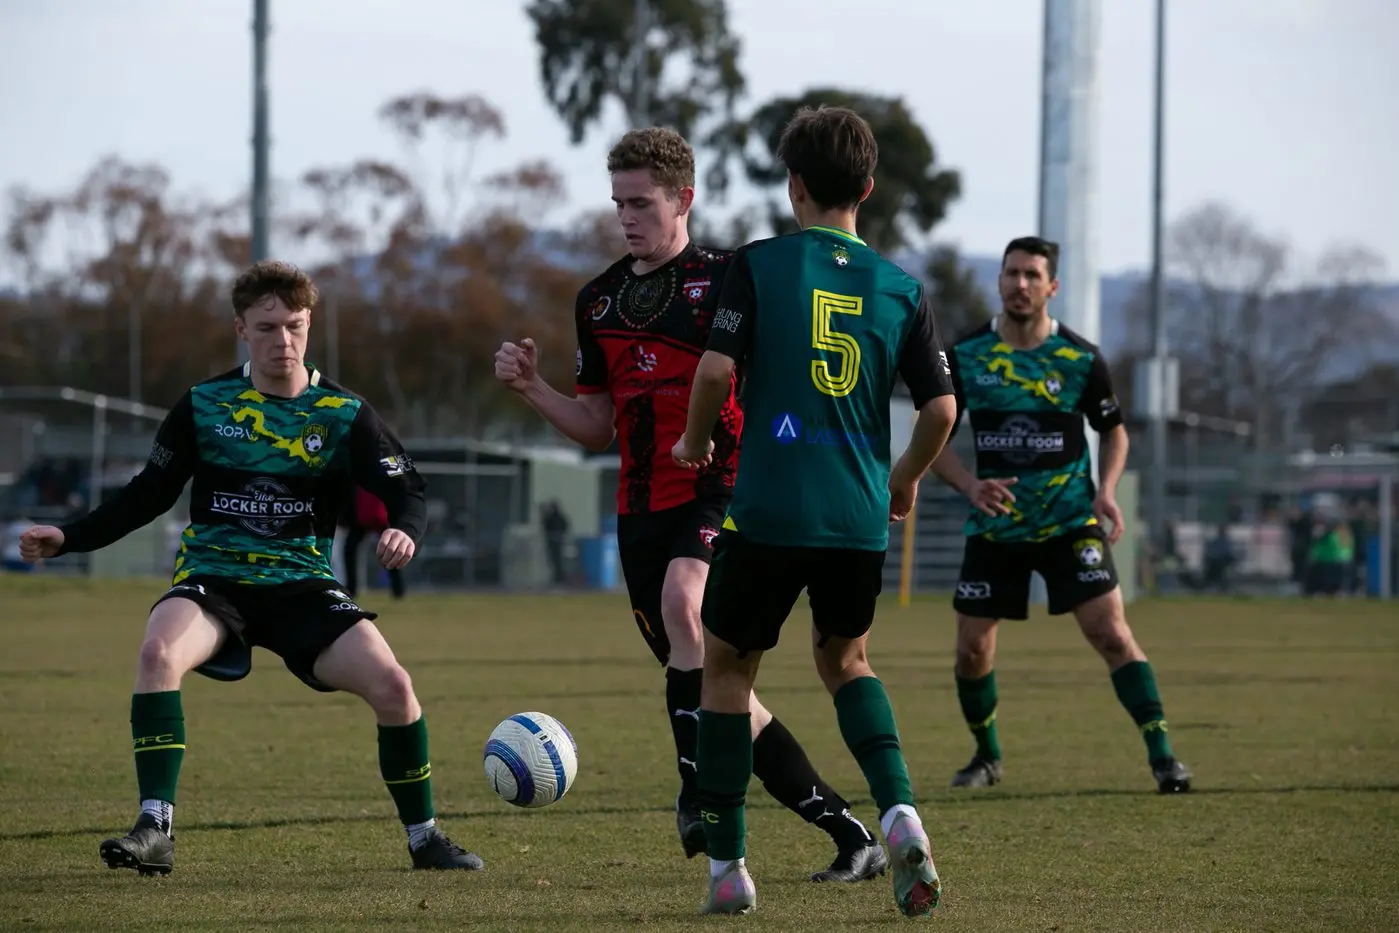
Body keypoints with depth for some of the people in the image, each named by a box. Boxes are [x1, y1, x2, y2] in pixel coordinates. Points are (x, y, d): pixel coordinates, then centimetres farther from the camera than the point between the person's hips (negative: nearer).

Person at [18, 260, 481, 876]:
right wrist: (68, 539, 0)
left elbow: (407, 493, -1)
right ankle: (154, 831, -30)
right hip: (211, 580, 0)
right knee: (158, 652, -34)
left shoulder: (344, 414, 1)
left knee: (391, 684, -20)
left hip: (303, 586, 0)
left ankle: (424, 838, 1)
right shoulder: (204, 405, 3)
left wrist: (404, 531, -25)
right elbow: (147, 496, 10)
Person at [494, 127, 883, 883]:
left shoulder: (725, 281, -4)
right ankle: (847, 834, 13)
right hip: (641, 509, 6)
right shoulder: (599, 302, 14)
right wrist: (530, 388, 5)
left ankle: (700, 790, -30)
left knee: (682, 602, -36)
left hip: (720, 492, -6)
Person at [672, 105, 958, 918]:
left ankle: (728, 867, 11)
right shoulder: (902, 288, 5)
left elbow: (716, 368, -12)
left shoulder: (760, 265, -2)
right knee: (845, 658, 25)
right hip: (861, 519, 3)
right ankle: (900, 813, 0)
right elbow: (941, 407, 1)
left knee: (728, 666, 15)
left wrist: (696, 442, 8)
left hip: (769, 512, -3)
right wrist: (906, 479, 20)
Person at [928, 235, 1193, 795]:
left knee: (1111, 632, -14)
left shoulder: (1081, 360, -5)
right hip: (994, 527, 2)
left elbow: (1114, 432, 9)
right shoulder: (965, 357, -3)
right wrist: (970, 486, -15)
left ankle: (1162, 755, -11)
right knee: (972, 649, 1)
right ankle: (986, 757, 25)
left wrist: (1106, 490, -9)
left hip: (1070, 522, -2)